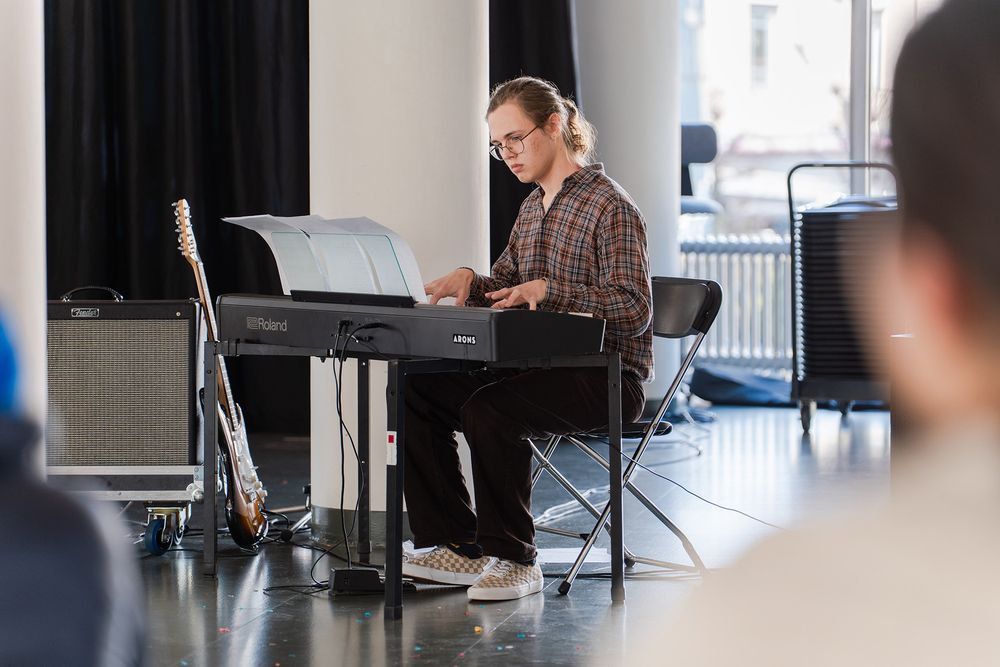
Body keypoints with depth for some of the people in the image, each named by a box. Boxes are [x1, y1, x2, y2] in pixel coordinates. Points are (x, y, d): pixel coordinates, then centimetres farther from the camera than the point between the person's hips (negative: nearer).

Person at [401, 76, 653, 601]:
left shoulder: (609, 205, -11)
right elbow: (506, 289, 24)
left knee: (487, 410, -32)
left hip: (607, 376, -9)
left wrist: (548, 289, -29)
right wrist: (470, 281, 0)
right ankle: (459, 548, -4)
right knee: (415, 391, -8)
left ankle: (514, 559, -18)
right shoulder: (532, 207, 17)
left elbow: (633, 309, -19)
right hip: (539, 363, 9)